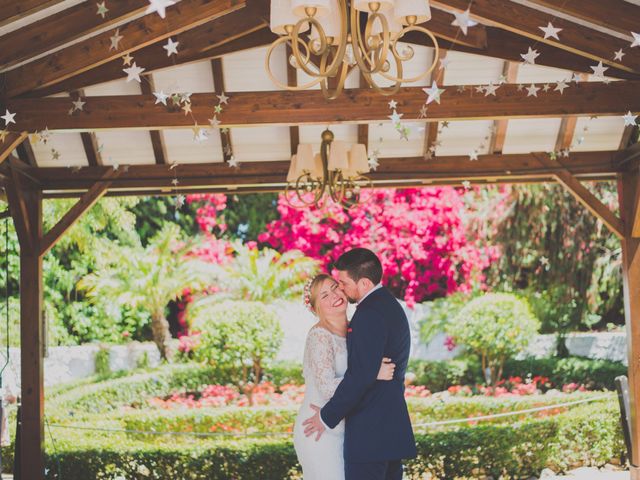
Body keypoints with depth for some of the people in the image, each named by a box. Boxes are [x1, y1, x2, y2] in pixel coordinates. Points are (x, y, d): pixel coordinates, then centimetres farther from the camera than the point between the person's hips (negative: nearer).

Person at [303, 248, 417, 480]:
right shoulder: (390, 305, 16)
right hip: (393, 428, 10)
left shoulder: (369, 314, -17)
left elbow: (361, 375, -22)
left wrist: (328, 417, -12)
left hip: (369, 434, -10)